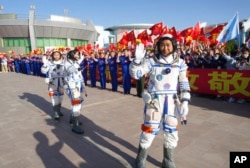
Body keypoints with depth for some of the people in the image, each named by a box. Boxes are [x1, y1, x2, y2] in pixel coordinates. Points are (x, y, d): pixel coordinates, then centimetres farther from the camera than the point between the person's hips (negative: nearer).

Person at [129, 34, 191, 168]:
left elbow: (184, 84, 6)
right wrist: (137, 59, -28)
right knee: (149, 130, 3)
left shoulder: (180, 63, 2)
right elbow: (135, 74, -12)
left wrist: (185, 102, 0)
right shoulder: (151, 61, -6)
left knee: (172, 132, 13)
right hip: (154, 100, -3)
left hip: (172, 102, 4)